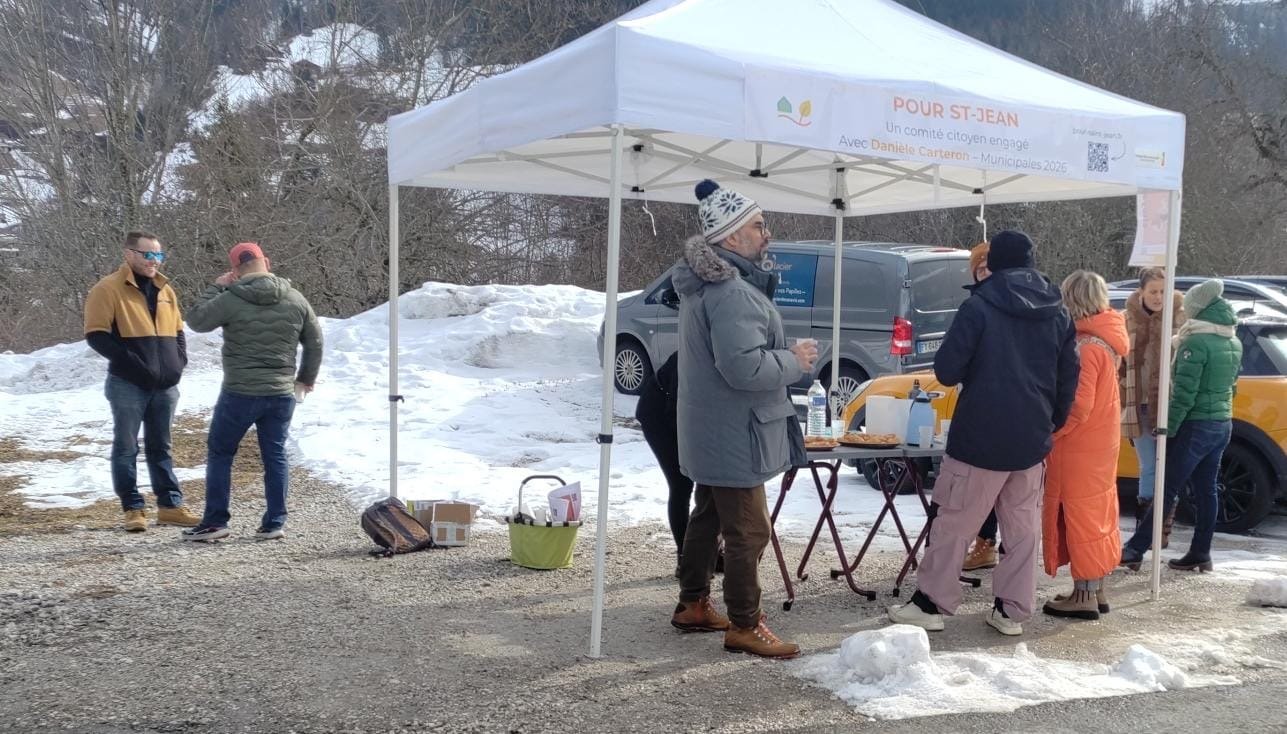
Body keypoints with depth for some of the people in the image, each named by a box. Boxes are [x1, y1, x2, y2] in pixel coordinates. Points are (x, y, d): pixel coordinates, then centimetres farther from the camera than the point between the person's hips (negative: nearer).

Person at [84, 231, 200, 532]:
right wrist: (133, 362, -18)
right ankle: (133, 508, 9)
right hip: (128, 385, -6)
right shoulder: (108, 289, -7)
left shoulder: (165, 290, 13)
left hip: (165, 385, 6)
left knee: (161, 448, 12)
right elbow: (97, 336, -13)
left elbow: (177, 332, 22)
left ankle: (170, 505, 17)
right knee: (127, 448, 3)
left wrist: (179, 360, 4)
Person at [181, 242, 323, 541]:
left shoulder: (230, 300, -11)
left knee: (219, 453, 9)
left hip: (240, 393, -4)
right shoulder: (296, 300, 4)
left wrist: (215, 288, 10)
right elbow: (315, 343, 12)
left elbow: (196, 320, 3)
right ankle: (274, 523, 10)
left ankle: (215, 522, 10)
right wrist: (306, 377, 24)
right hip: (282, 394, 4)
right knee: (275, 456, 9)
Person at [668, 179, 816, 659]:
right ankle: (744, 626, 9)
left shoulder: (709, 281, 10)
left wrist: (784, 357, 11)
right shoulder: (732, 292, -25)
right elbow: (744, 366, -31)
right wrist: (795, 361, -17)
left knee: (708, 517, 20)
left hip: (712, 429, 11)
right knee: (748, 531, -1)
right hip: (733, 434, -11)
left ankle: (693, 605, 32)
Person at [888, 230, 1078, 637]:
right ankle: (1012, 610, 16)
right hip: (1032, 440, 5)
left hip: (980, 437, -5)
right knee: (1023, 525, 13)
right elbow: (1068, 379, 9)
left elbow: (946, 371, -13)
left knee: (954, 521, 4)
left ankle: (930, 603, 10)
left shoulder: (979, 306, -12)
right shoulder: (1058, 314, 5)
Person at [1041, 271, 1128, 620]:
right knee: (1095, 512, 15)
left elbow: (1079, 405, -23)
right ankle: (1095, 590, 24)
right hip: (1101, 440, 9)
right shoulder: (1106, 337, 7)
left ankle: (1084, 595, 5)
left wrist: (1047, 433, -14)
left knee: (1079, 513, -1)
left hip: (1079, 444, -9)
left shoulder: (1085, 346, -22)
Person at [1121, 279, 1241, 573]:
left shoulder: (1196, 343, -18)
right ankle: (1200, 554, 16)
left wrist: (1168, 427, -16)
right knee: (1205, 490, 12)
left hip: (1196, 425, -8)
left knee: (1167, 488, -6)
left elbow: (1184, 392, -20)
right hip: (1223, 424, 8)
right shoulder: (1234, 344, 10)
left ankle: (1135, 550, -4)